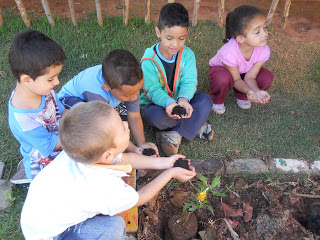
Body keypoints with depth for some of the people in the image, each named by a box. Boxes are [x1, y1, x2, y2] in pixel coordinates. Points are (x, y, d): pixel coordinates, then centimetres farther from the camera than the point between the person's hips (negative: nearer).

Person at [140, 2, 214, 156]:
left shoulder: (187, 55, -8)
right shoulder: (149, 60, -18)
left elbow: (189, 81, -15)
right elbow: (152, 89, -22)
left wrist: (183, 99, -39)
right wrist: (168, 103, -44)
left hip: (179, 102, 3)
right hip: (157, 103, -2)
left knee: (205, 100, -22)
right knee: (155, 115, -37)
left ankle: (175, 135, -24)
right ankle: (196, 125, -14)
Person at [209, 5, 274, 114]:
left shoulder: (264, 51, -28)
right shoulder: (229, 52, -40)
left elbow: (249, 77, -22)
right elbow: (236, 80, -27)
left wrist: (257, 91, -43)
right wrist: (248, 91, -47)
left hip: (244, 71, 5)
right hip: (220, 68, -4)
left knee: (267, 77, -20)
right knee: (223, 78, -40)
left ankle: (241, 96, 8)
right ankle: (216, 101, -5)